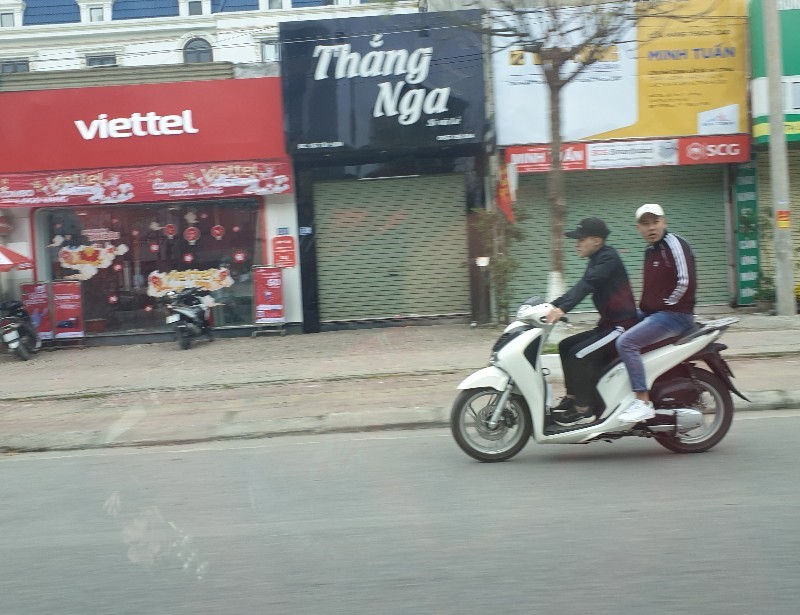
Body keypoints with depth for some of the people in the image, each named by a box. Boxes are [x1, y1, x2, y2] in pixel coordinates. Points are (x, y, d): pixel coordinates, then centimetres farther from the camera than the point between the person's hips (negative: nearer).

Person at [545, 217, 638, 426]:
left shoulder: (608, 257, -14)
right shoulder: (598, 259, 16)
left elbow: (587, 284, -28)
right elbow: (581, 286, 15)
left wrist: (562, 309, -38)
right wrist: (553, 305, 5)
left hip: (622, 325, -10)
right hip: (608, 324, 10)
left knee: (578, 354, -18)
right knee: (566, 346, 9)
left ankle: (584, 410, -13)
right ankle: (572, 397, 14)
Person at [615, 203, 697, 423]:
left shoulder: (674, 244, -13)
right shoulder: (651, 250, 17)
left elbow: (685, 281, -22)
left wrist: (665, 304, -13)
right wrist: (642, 308, 14)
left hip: (674, 314, -10)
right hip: (651, 312, 11)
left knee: (626, 342, -25)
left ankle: (643, 403, -24)